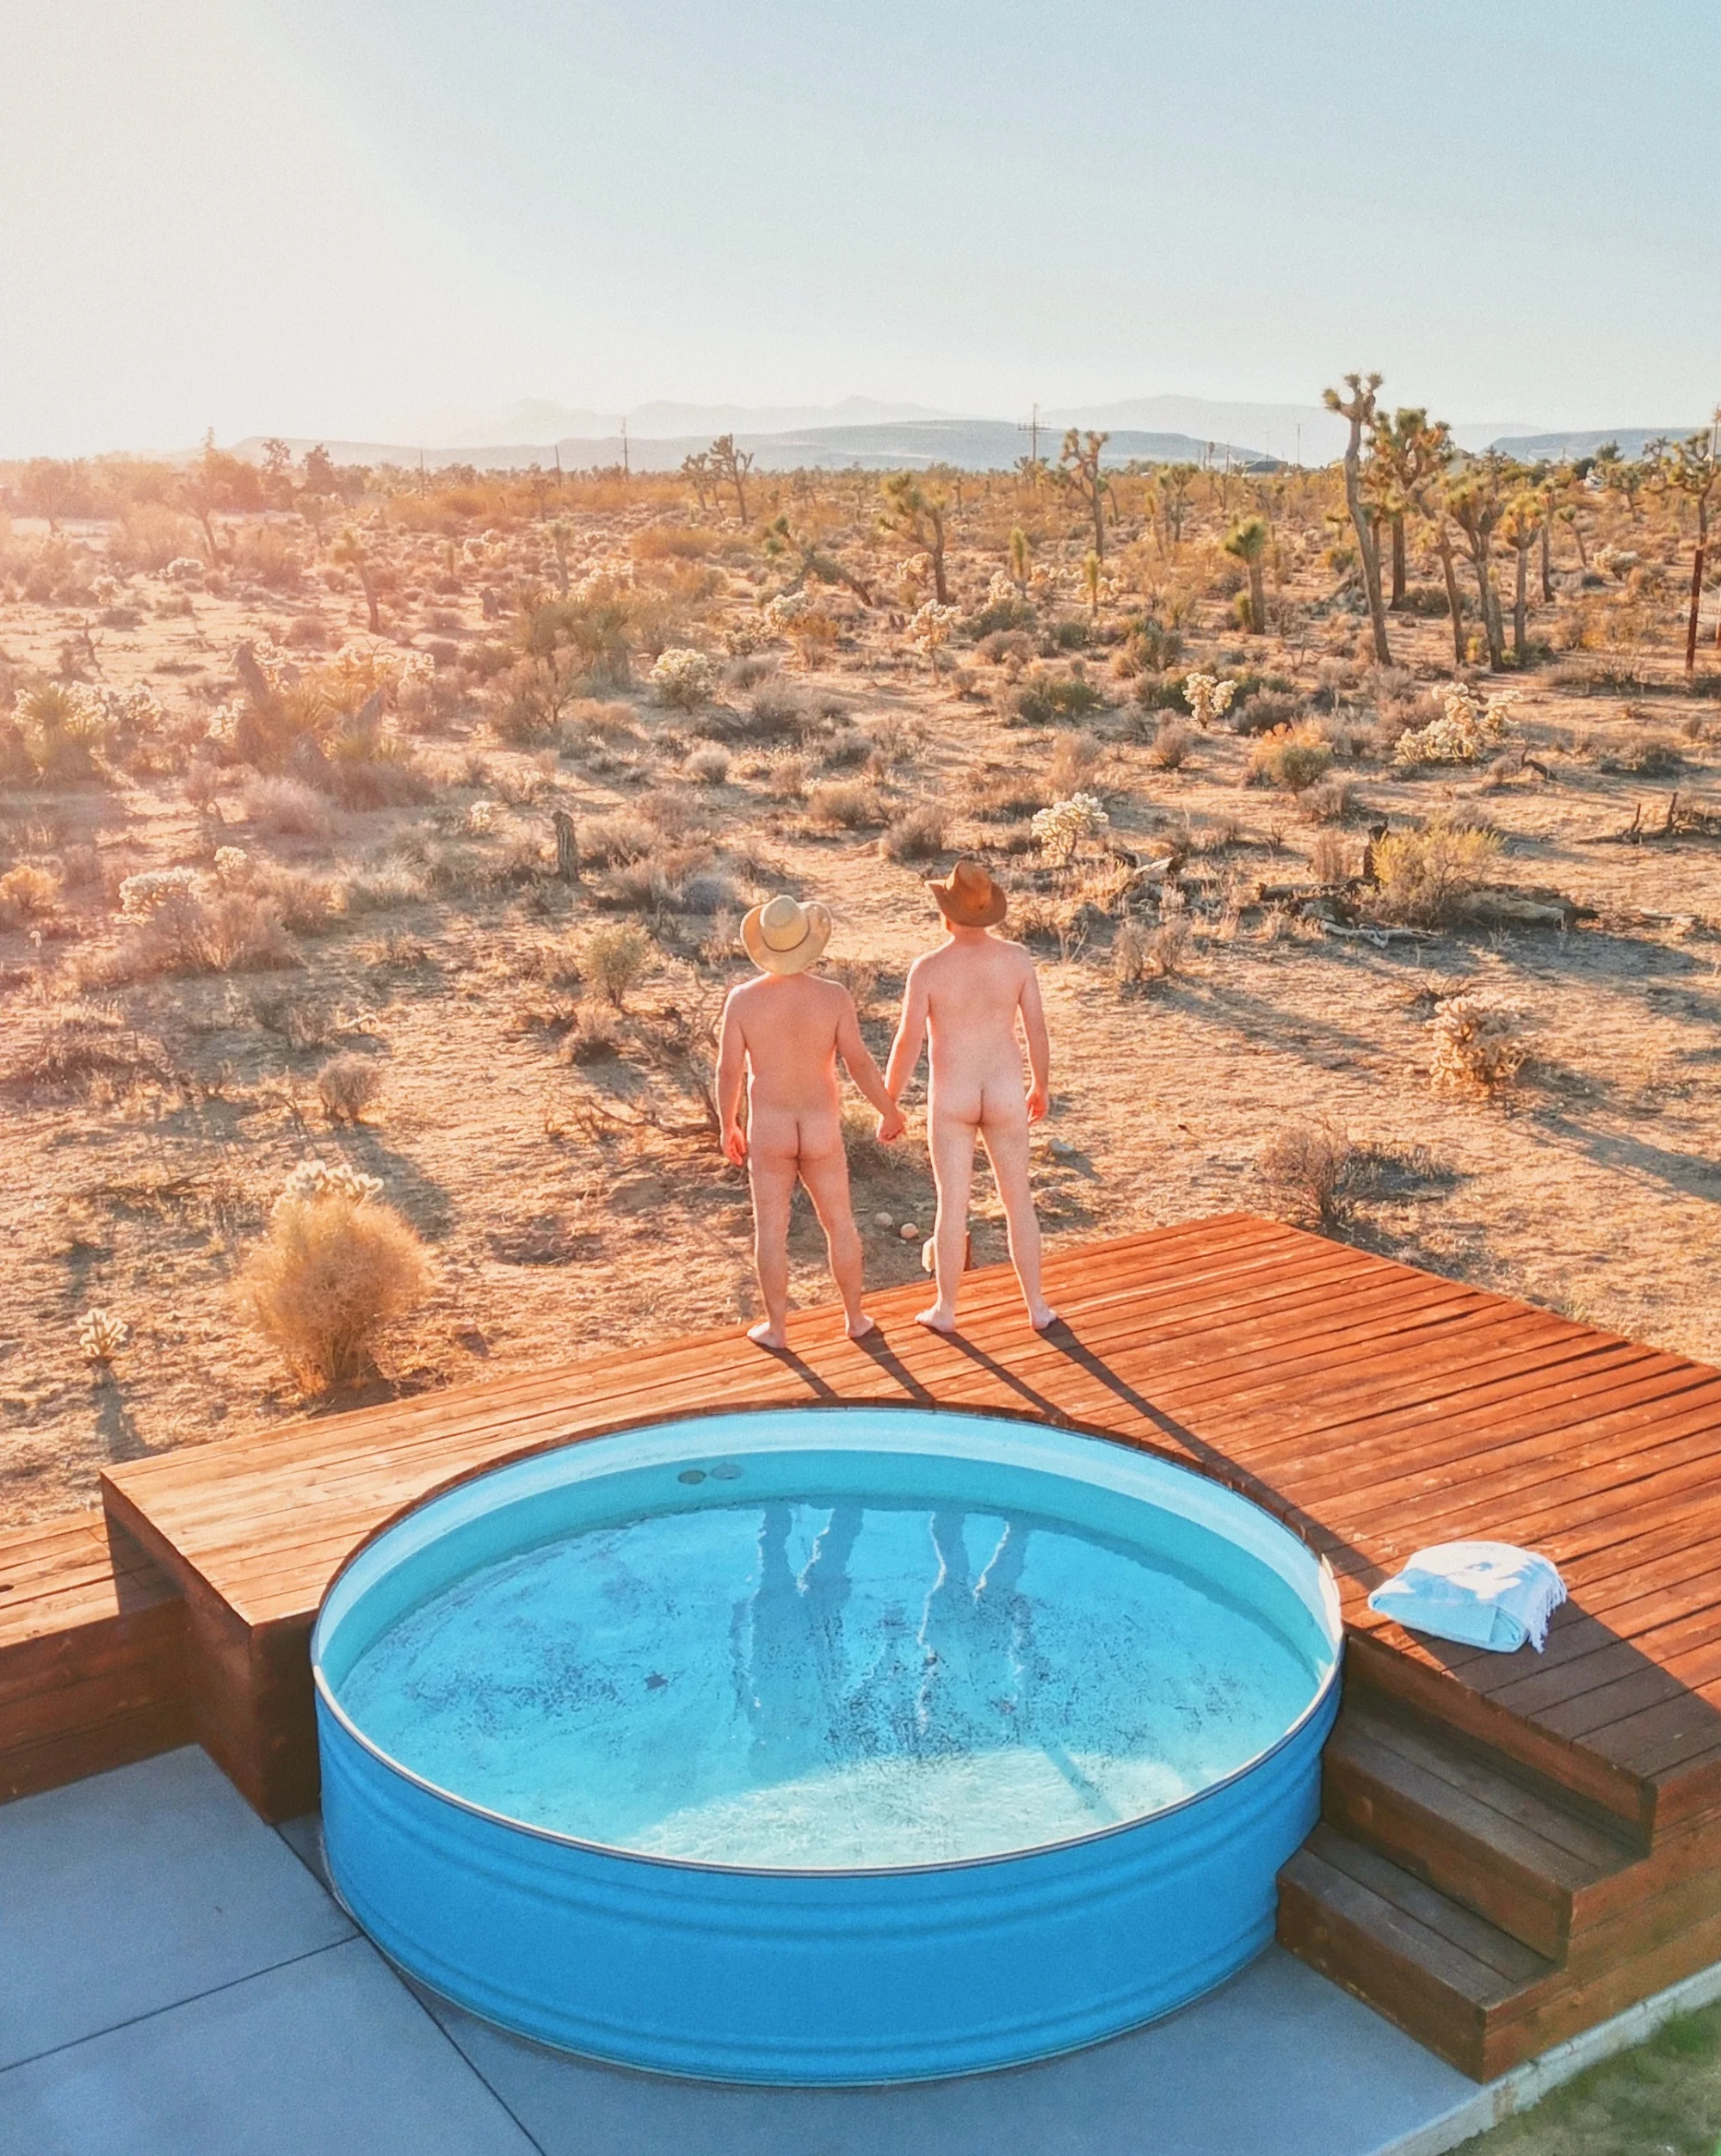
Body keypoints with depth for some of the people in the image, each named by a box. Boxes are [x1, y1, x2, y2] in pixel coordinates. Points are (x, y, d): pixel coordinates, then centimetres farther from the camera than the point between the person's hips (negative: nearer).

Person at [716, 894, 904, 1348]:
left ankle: (775, 1327, 18)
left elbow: (728, 1071, -7)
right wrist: (890, 1111, 4)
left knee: (771, 1229, 11)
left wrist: (729, 1127, 8)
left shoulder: (743, 999, -11)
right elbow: (860, 1062, -11)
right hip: (822, 1131, 0)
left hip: (768, 1130, 0)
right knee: (840, 1224, 17)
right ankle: (855, 1318, 26)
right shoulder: (834, 996, -13)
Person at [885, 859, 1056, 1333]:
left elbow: (907, 1044, -14)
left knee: (952, 1205, 10)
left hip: (951, 1099, -1)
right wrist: (1041, 1087, 13)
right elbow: (1036, 1030, -4)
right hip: (1005, 1097, 2)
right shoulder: (1017, 958, -9)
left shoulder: (928, 968, -15)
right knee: (1018, 1200, 15)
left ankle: (945, 1309, 22)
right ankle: (1036, 1306, 21)